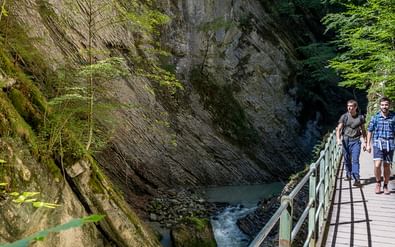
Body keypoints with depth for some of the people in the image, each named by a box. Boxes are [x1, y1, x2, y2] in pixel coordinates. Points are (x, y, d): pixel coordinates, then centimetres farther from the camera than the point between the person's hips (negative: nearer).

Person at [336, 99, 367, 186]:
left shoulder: (360, 117, 3)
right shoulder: (344, 117, 0)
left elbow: (363, 130, 12)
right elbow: (339, 129, -3)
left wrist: (365, 142, 8)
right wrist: (338, 139, -18)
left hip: (356, 141, -1)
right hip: (345, 140, 1)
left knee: (355, 160, -10)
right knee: (346, 160, 9)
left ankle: (357, 179, -12)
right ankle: (348, 174, 29)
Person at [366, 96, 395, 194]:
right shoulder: (375, 117, 2)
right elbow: (370, 131, 9)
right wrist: (368, 144, 6)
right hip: (378, 143, -1)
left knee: (387, 166, 8)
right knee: (377, 165, -13)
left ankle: (385, 186, 25)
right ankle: (378, 183, 12)